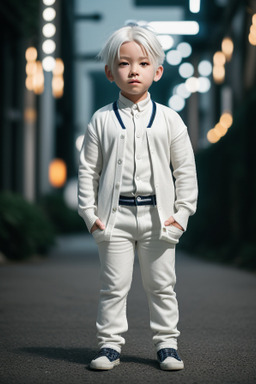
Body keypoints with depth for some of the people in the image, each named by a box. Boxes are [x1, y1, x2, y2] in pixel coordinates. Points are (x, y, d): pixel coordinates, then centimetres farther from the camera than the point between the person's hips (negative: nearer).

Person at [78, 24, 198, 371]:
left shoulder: (169, 119, 2)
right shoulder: (102, 120, 1)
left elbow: (185, 169, 3)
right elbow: (88, 168, 4)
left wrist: (182, 212, -3)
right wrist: (89, 212, -3)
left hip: (158, 216, 1)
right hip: (115, 216, 0)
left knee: (161, 285, 9)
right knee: (114, 286, 4)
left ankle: (166, 343, 19)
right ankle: (110, 344, 14)